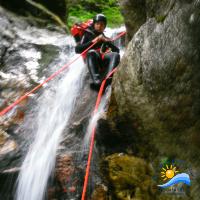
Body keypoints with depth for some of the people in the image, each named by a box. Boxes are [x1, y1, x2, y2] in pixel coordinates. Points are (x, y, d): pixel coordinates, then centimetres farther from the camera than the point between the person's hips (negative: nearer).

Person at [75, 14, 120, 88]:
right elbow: (77, 49, 2)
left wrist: (107, 41, 1)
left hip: (104, 61, 3)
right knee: (91, 52, -35)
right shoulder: (88, 35, 19)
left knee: (116, 55, -27)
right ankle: (96, 80, -52)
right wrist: (92, 42, -5)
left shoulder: (106, 38, 30)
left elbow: (117, 50, 15)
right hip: (92, 59, -2)